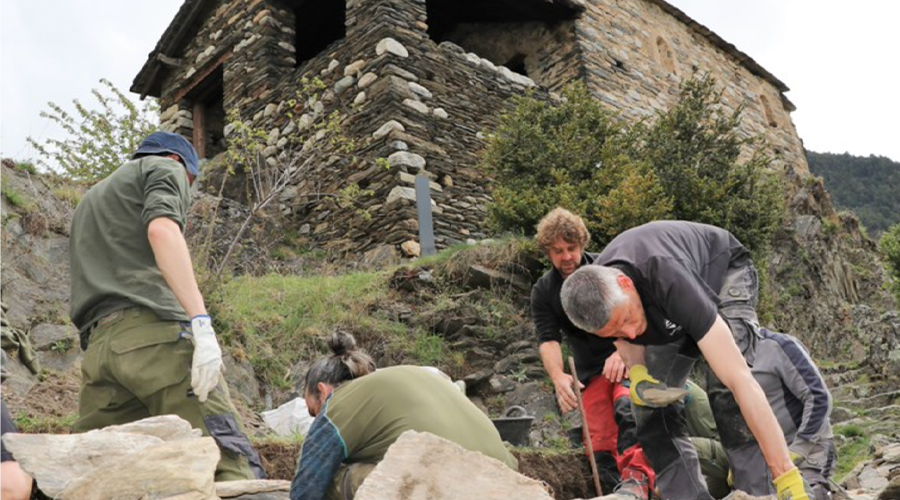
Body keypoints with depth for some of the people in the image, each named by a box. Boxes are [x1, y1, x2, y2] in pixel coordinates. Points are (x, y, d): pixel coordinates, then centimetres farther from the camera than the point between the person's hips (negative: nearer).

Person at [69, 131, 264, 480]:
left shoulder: (89, 201, 37)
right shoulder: (165, 168, 14)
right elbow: (162, 229, -9)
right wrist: (201, 321, -18)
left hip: (98, 347, 8)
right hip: (154, 332, -7)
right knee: (232, 467, -13)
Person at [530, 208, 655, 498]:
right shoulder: (543, 292, 2)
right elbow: (548, 340, -10)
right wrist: (558, 376, -31)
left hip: (627, 357, -4)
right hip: (590, 371, 4)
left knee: (628, 407, -33)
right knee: (600, 445, -6)